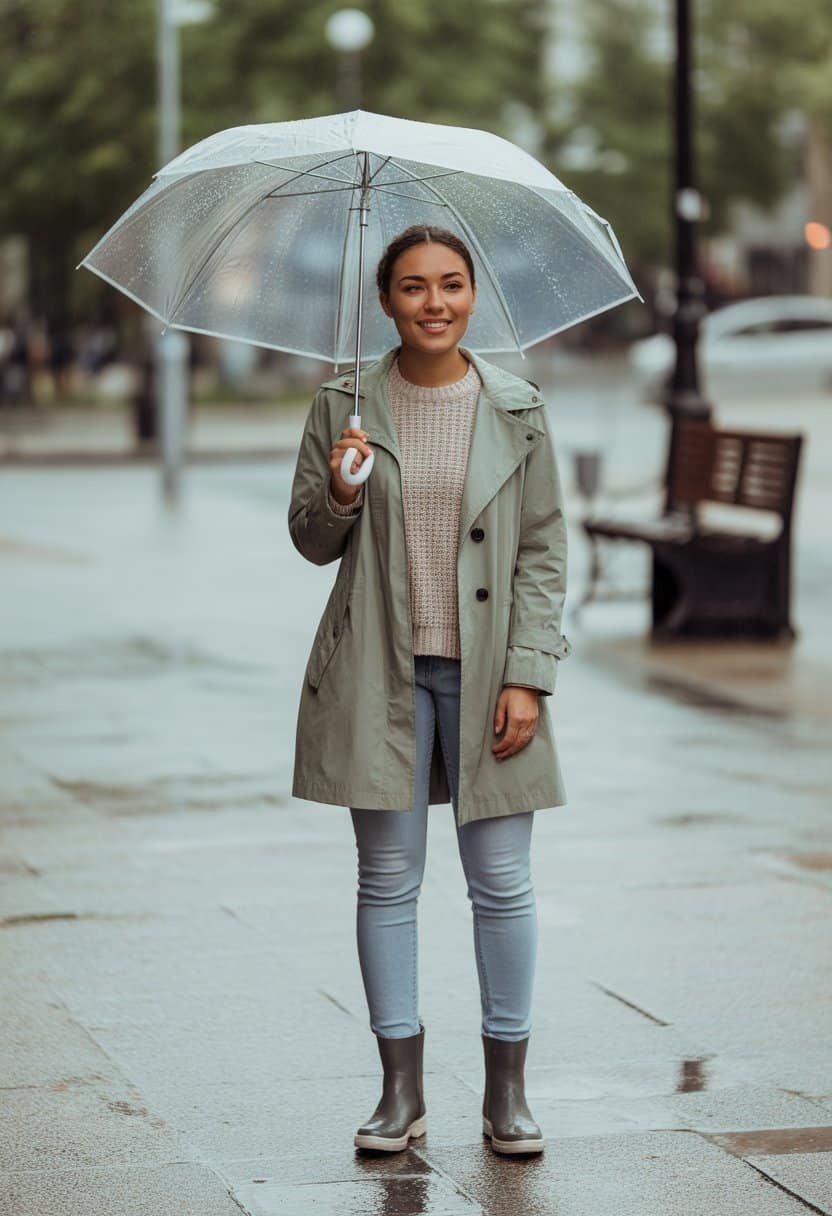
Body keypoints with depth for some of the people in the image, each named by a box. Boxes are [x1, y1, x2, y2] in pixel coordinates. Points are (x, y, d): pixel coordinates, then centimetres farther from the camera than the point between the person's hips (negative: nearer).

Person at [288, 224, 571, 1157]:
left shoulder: (519, 412, 1)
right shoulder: (345, 406, 2)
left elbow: (544, 552, 1)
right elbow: (310, 540, 8)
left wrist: (527, 678, -6)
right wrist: (338, 494, -14)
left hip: (486, 669, 0)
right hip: (380, 671, 1)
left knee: (502, 881, 1)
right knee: (388, 878, 4)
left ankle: (506, 1093, 12)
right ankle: (402, 1090, 13)